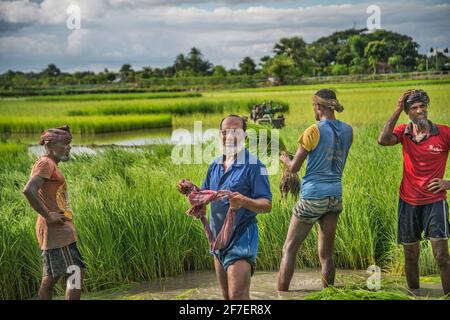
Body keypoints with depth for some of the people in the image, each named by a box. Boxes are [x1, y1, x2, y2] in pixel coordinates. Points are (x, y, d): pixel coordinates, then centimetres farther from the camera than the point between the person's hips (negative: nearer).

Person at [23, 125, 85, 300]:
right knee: (76, 272, -10)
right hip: (56, 230, -10)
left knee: (50, 278, 10)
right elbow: (28, 190, -26)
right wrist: (48, 216, -22)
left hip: (59, 230, 10)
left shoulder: (51, 165, 19)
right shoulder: (45, 163, -11)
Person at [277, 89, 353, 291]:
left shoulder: (314, 131, -11)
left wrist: (284, 158, 12)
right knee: (326, 254, 10)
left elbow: (294, 168, -8)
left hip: (312, 196, -6)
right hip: (335, 195, 6)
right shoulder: (348, 131, 6)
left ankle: (281, 295, 1)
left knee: (289, 249, 3)